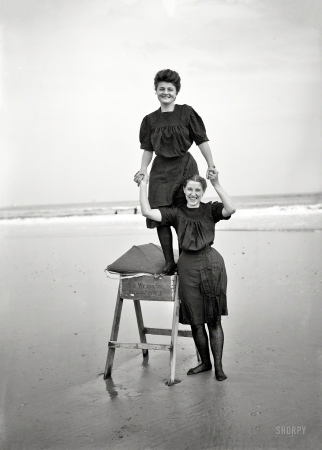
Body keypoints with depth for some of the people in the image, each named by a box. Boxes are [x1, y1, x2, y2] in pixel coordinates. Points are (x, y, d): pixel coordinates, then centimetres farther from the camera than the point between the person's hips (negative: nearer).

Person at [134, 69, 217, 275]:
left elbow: (202, 140, 0)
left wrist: (211, 164, -6)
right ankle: (169, 262, 8)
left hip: (185, 167, -3)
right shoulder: (150, 120, 8)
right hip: (161, 170, 3)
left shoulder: (186, 113, -1)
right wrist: (143, 170, -2)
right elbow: (148, 149, 11)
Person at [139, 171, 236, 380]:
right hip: (187, 267, 2)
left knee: (214, 320, 4)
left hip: (211, 265, -2)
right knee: (195, 321, 10)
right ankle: (205, 362, 27)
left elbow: (231, 209, -18)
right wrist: (143, 184, -1)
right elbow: (147, 212, -4)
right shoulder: (176, 212, 6)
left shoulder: (211, 209, 2)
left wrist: (217, 184, -18)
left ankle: (218, 365, 14)